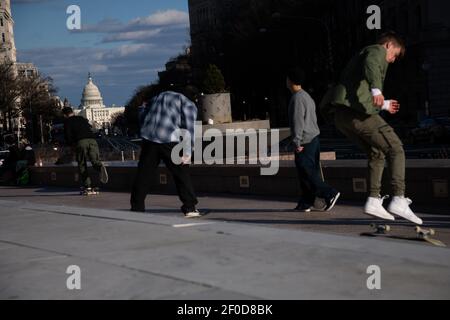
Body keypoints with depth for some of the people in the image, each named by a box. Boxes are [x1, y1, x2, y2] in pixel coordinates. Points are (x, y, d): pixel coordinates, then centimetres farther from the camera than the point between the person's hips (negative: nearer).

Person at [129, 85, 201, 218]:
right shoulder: (189, 105, 12)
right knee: (181, 173, 6)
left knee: (143, 174, 9)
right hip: (169, 139, -4)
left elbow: (142, 116, 22)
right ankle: (189, 208, 6)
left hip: (149, 137, 4)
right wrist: (188, 152, -1)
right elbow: (189, 129, 2)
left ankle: (136, 207, 12)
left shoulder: (157, 98, 29)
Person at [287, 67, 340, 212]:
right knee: (309, 172, 9)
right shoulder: (306, 96, 18)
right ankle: (306, 203, 12)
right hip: (314, 139, 10)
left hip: (305, 141, -10)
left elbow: (298, 121, -19)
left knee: (307, 173, -7)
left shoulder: (297, 98, -13)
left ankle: (329, 194, -11)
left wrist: (297, 142, -17)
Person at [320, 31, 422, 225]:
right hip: (356, 110, -9)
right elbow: (370, 64, -20)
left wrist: (382, 105, 45)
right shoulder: (378, 50, 7)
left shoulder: (362, 54, 36)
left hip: (340, 114, 10)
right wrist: (376, 89, -36)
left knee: (377, 154, 19)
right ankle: (399, 201, -16)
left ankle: (373, 201, 12)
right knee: (395, 149, -5)